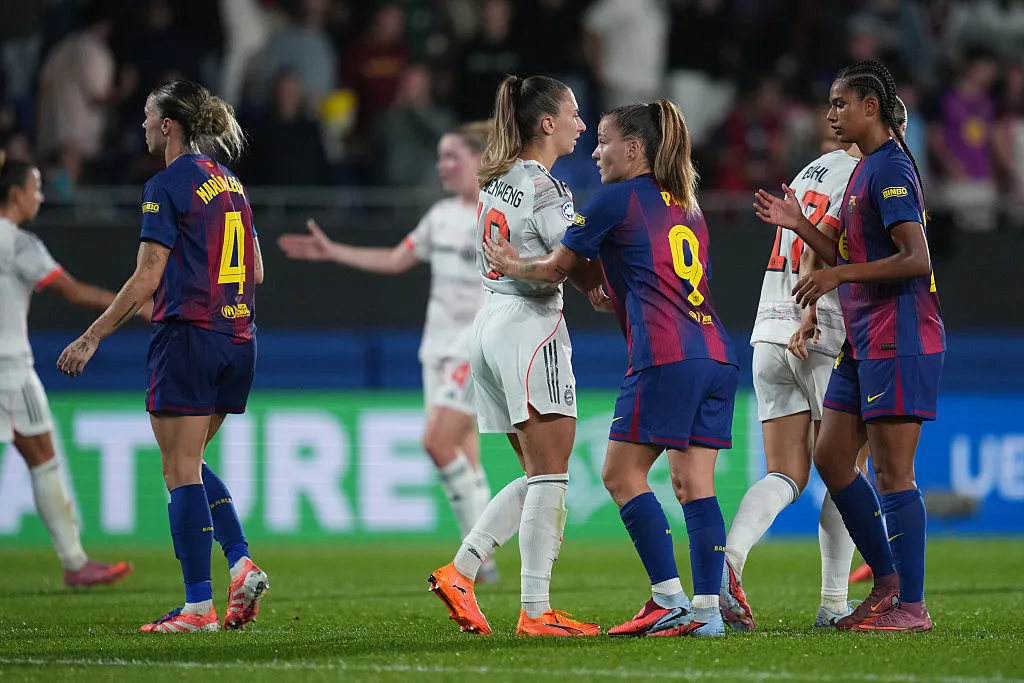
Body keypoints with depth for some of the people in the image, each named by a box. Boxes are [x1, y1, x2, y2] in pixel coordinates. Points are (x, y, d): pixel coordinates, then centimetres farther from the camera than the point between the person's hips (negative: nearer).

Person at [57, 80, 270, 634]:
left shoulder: (168, 185, -10)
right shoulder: (230, 183, 14)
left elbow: (147, 279, -14)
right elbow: (256, 272, 16)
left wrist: (91, 338, -10)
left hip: (188, 338, -8)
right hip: (238, 339, 8)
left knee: (181, 471, -2)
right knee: (190, 464, 18)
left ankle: (198, 606, -4)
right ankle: (241, 563, 1)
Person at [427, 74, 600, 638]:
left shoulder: (496, 180, 14)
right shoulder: (547, 190, -12)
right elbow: (584, 273, -14)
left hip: (491, 325, 9)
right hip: (531, 325, -9)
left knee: (537, 476, 14)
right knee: (550, 477, -6)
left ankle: (459, 572, 6)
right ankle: (536, 612, -9)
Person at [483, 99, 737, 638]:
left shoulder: (617, 199, 0)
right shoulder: (686, 205, 23)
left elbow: (555, 268, 9)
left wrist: (510, 264, 27)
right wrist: (616, 299, 28)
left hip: (665, 359, -8)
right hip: (715, 356, 8)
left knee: (623, 475, -2)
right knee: (693, 482, 5)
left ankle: (670, 600, -9)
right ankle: (706, 609, -2)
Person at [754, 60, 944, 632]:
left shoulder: (890, 168, -13)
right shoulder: (866, 169, 18)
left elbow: (916, 259, -21)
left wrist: (838, 275, -21)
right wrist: (801, 226, 11)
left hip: (900, 341, -10)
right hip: (864, 344, 10)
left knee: (891, 472, -7)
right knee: (832, 459, 10)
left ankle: (912, 605, -3)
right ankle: (888, 580, 18)